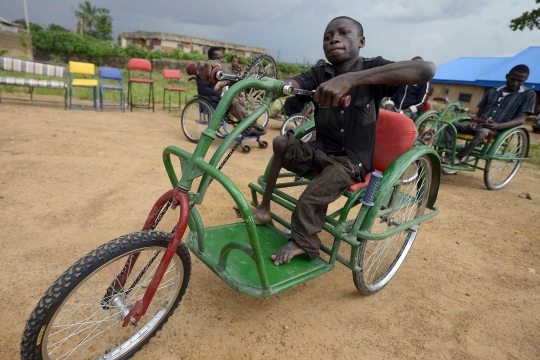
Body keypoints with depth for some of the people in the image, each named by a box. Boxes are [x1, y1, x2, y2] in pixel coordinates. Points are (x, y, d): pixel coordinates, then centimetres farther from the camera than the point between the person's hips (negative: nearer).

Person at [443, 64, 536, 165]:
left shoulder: (528, 94, 3)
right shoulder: (492, 92, 14)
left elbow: (520, 119, -7)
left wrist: (497, 126, -25)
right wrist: (474, 122, -7)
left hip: (498, 130, -4)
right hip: (479, 126, 5)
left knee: (482, 132, -40)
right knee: (450, 125, -18)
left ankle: (457, 158, -30)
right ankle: (448, 157, -27)